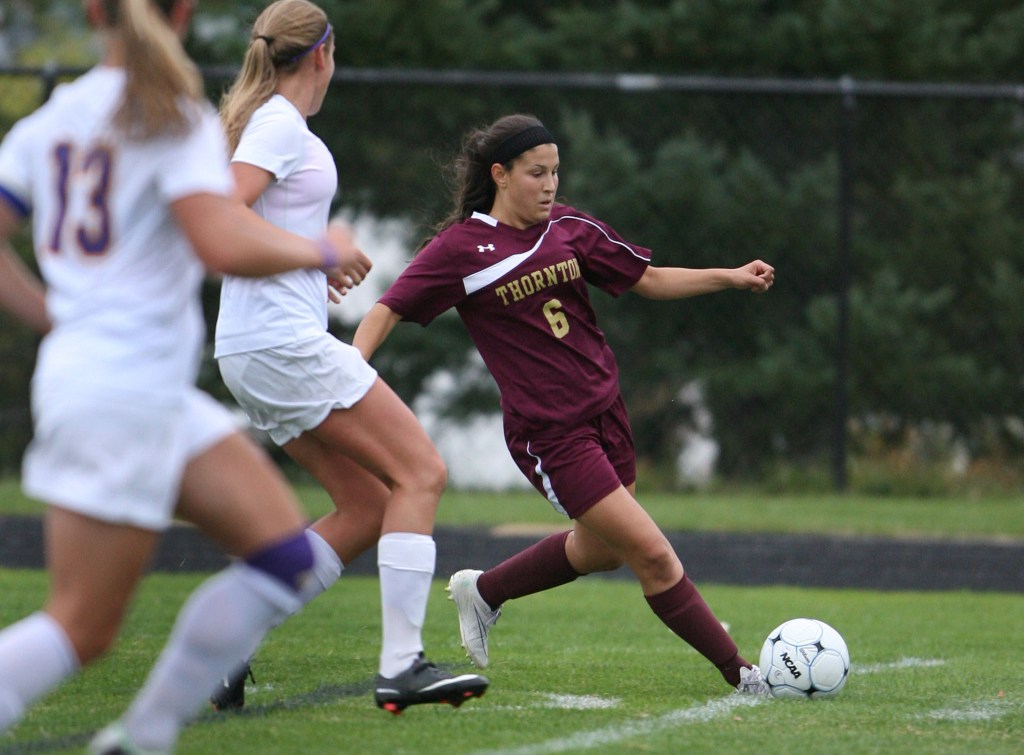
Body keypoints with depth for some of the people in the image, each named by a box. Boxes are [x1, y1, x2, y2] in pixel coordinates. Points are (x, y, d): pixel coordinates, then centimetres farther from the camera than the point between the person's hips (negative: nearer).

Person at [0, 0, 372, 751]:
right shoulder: (176, 119, -12)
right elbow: (224, 244, -23)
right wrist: (322, 251, -7)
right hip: (124, 393, -8)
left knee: (284, 550, 9)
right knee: (81, 629, -4)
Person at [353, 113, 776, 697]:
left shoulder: (569, 228, 4)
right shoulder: (462, 248, -9)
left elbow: (650, 280, 11)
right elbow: (388, 311, -8)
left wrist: (731, 277, -1)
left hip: (604, 409, 7)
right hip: (548, 431, -7)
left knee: (602, 550, 22)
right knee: (653, 554, -9)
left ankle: (483, 591, 44)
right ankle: (741, 674, 2)